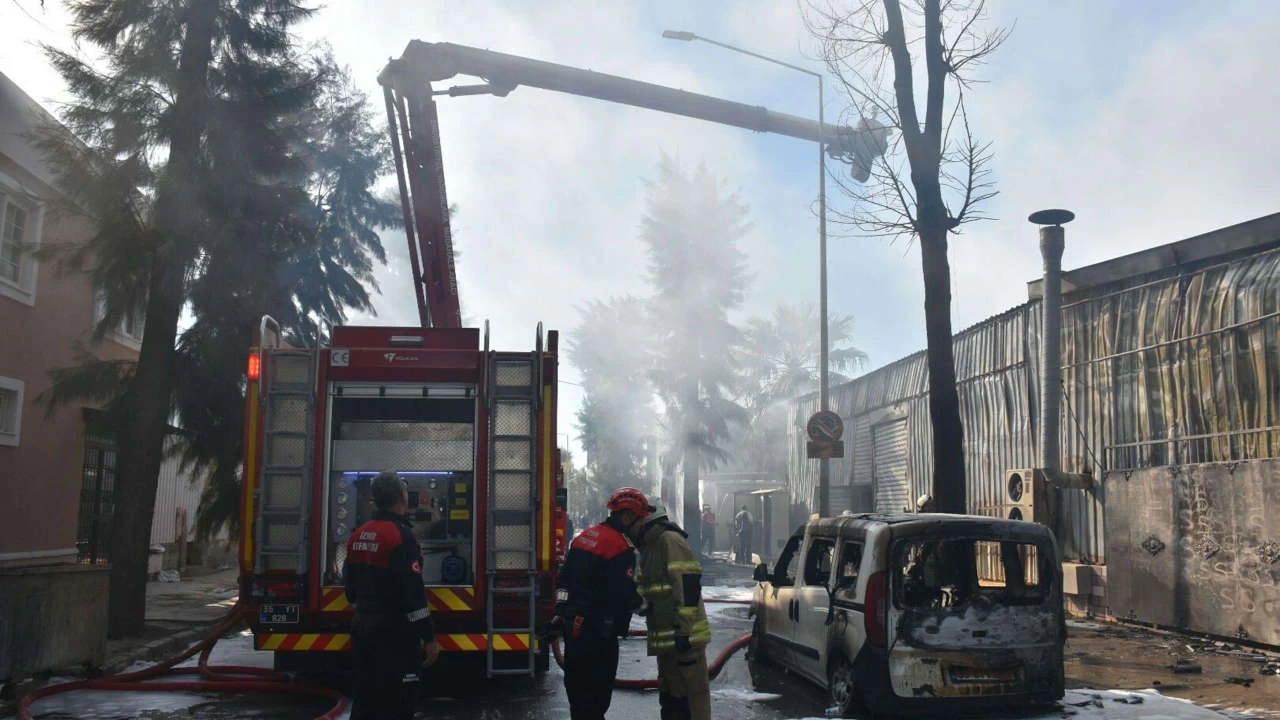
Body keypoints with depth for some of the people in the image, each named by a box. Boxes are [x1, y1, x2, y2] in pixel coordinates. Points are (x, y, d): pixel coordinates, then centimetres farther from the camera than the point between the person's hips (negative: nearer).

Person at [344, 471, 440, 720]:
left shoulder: (358, 535, 9)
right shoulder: (400, 535, -17)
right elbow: (413, 593, -21)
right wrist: (429, 638, -16)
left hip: (363, 629, 8)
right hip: (394, 633, -8)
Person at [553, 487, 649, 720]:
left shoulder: (587, 535, 11)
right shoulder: (619, 545, -16)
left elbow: (564, 580, 15)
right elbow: (624, 594, -19)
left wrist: (563, 614, 20)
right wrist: (642, 602, 1)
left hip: (572, 625, 8)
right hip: (598, 631, -8)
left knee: (578, 690, 17)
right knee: (596, 697, -1)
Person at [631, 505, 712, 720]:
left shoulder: (670, 540, -12)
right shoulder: (649, 547, 19)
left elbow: (688, 585, -20)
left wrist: (683, 630, -22)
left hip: (683, 636, -10)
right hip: (666, 639, 10)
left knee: (693, 691, -7)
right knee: (670, 697, 16)